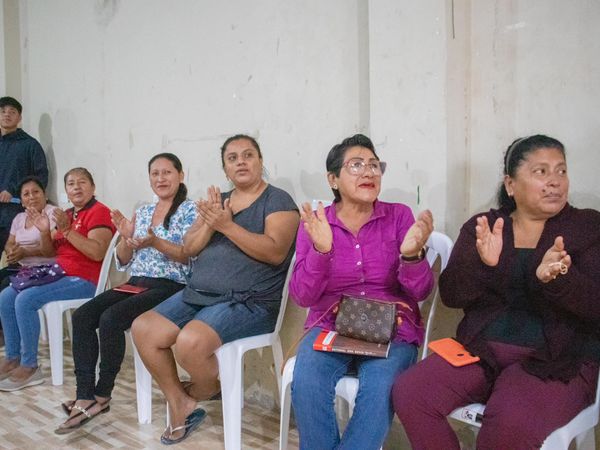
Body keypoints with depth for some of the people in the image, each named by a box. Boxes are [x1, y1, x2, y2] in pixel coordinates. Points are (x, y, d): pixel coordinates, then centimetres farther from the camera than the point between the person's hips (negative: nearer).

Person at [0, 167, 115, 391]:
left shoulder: (99, 212, -8)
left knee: (25, 300, -23)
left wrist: (66, 230, -23)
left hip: (83, 280, -9)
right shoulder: (67, 214, 19)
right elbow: (49, 252, 18)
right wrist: (45, 231, 0)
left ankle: (30, 367, -13)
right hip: (60, 275, 9)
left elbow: (98, 253, -21)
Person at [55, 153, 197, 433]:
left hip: (170, 287, -7)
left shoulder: (190, 210, -1)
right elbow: (123, 262, 16)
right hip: (136, 283, 7)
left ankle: (101, 395, -9)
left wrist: (155, 242, -24)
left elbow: (191, 257, -12)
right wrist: (125, 238, -5)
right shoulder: (142, 213, 18)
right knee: (82, 316, -16)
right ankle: (85, 396, -17)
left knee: (110, 319, -28)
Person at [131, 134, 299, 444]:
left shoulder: (278, 201, -3)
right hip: (198, 293, 7)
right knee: (143, 329, -10)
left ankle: (206, 391, 5)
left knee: (190, 341, -30)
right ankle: (180, 406, 4)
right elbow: (189, 248, 9)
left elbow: (275, 253, -18)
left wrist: (227, 225, -22)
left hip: (249, 301, -7)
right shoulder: (218, 200, 17)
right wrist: (209, 223, -11)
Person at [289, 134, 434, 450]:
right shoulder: (315, 223, 3)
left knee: (380, 390, -30)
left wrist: (412, 254, -26)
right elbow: (302, 296, -6)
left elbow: (420, 292, -4)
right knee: (306, 385, -28)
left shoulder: (399, 216, 1)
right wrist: (320, 250, -24)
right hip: (330, 325, 1)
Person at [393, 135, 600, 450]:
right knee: (408, 393, -19)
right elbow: (451, 295, 0)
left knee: (511, 422, -33)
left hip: (559, 358, -2)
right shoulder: (482, 226, 8)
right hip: (480, 350, 3)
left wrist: (553, 278, -28)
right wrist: (481, 264, -21)